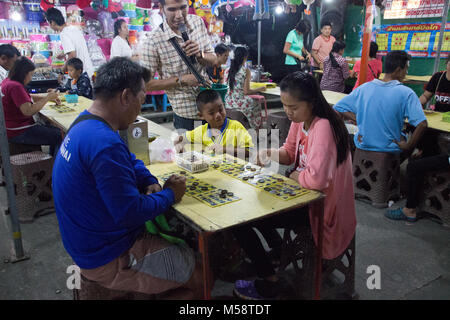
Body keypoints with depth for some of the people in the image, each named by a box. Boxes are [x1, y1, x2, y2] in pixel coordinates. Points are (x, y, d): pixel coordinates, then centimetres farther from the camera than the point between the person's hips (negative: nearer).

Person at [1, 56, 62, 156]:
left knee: (54, 130, 13)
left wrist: (48, 97, 10)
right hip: (18, 133, -11)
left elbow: (27, 98, 22)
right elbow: (28, 111, -29)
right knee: (59, 136, -13)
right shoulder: (15, 86, -22)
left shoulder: (8, 81, 11)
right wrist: (47, 98, -20)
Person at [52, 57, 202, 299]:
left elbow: (130, 162, 14)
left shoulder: (85, 122, 2)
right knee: (202, 275, -2)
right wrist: (169, 195, -14)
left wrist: (151, 184, -4)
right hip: (108, 260, -10)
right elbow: (130, 213, -31)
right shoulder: (104, 143, -32)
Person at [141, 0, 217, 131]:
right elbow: (147, 84, -15)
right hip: (184, 110, -4)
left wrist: (200, 55, -19)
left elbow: (213, 60, 4)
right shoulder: (153, 41, -19)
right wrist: (181, 80, -21)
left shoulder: (198, 22, -3)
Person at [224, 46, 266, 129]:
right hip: (240, 102, -5)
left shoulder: (228, 70, 2)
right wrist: (260, 89, 1)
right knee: (256, 105, 26)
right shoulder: (246, 70, -13)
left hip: (229, 102, 6)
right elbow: (246, 91, -15)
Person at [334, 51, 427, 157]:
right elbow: (422, 124, -18)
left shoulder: (363, 88, 0)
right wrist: (408, 148, -8)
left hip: (362, 148, 3)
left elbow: (337, 109, 5)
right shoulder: (406, 93, -10)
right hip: (389, 153, -3)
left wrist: (359, 119, 2)